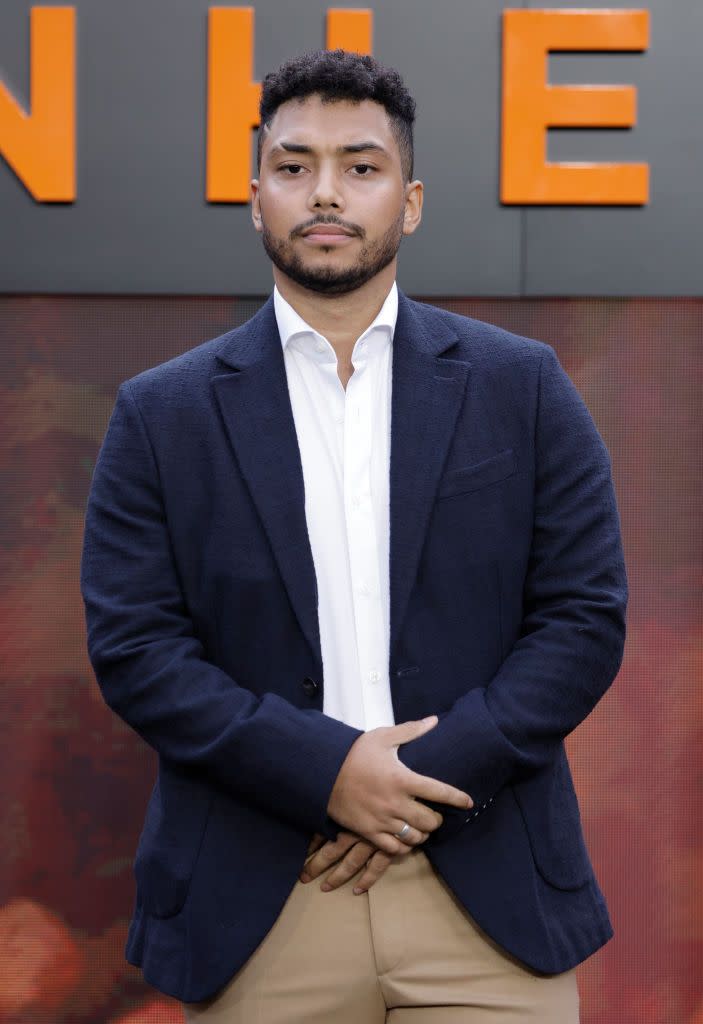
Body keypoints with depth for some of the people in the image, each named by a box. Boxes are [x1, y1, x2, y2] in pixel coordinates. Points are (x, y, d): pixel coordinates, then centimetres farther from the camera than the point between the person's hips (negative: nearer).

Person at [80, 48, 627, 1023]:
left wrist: (429, 780, -10)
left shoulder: (521, 386, 4)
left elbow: (585, 614, 0)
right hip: (256, 908, 0)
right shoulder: (164, 413, 4)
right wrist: (325, 769, -14)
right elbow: (133, 644, -3)